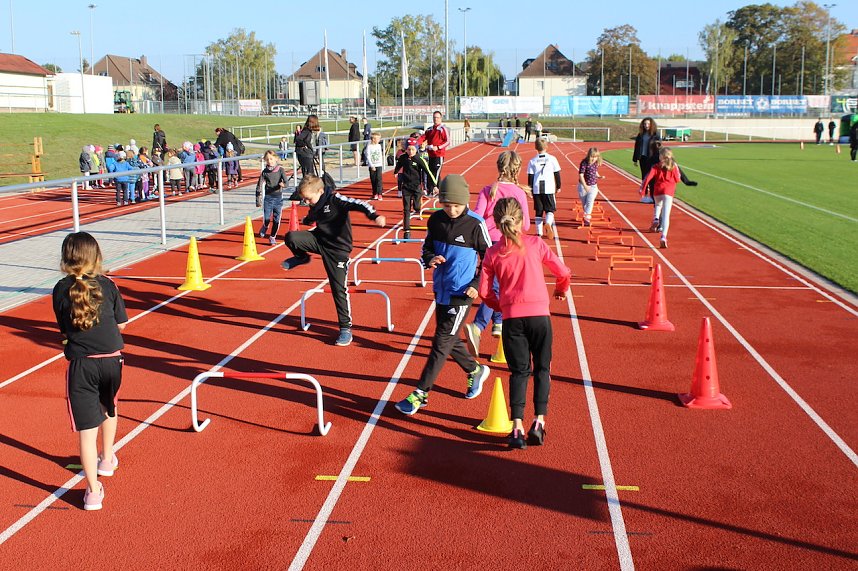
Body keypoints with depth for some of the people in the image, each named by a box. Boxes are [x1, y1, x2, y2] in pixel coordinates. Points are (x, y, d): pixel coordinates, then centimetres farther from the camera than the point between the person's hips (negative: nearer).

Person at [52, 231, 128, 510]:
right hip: (111, 359, 2)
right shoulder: (107, 285, 0)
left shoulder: (61, 290, -2)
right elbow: (121, 323, 5)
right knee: (109, 409, 30)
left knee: (87, 428, -1)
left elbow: (64, 327, 6)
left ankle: (93, 491, -2)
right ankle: (107, 460, 49)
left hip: (81, 364, -2)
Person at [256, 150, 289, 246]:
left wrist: (283, 184, -36)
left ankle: (272, 237, 18)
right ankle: (264, 229, 27)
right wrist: (258, 200, 0)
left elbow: (286, 181, -11)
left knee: (276, 219, 3)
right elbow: (259, 186, 3)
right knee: (266, 218, -5)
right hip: (268, 197, 0)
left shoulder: (280, 170, -3)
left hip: (278, 197, 0)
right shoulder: (265, 172, 0)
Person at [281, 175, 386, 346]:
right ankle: (301, 258, 16)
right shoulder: (314, 207, 3)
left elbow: (359, 205, -30)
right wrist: (305, 221, 49)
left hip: (337, 249, -6)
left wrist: (375, 216, -47)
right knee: (291, 237, -18)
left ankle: (346, 328, 3)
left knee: (339, 288, -7)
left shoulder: (335, 200, -19)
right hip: (319, 240, 6)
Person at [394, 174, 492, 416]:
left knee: (442, 343, -4)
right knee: (449, 339, 17)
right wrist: (430, 259, -10)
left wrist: (477, 284, -11)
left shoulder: (475, 224, -14)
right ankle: (475, 370, 42)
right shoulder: (436, 219, -1)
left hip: (461, 293, -6)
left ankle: (420, 393, 1)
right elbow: (427, 246, 12)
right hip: (441, 289, 6)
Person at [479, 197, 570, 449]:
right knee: (542, 368, 12)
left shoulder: (493, 253, 4)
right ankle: (539, 422, 4)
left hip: (512, 317, 1)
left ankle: (517, 428, 0)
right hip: (539, 314, -1)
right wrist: (561, 290, 26)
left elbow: (484, 291, 4)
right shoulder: (535, 244, 2)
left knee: (519, 371, 8)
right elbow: (563, 272, 5)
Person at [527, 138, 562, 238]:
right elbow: (557, 174, 5)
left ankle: (539, 232, 10)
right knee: (550, 209, 5)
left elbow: (530, 176, 3)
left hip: (537, 189, 1)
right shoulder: (552, 159, 1)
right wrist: (558, 187, 16)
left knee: (538, 211, 10)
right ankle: (548, 223, -25)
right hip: (549, 189, -1)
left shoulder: (532, 161, 1)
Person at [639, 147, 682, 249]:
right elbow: (677, 179, 11)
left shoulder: (656, 167, 6)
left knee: (658, 205, 36)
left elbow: (648, 177, -5)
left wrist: (642, 189, -6)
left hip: (657, 190, 2)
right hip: (669, 191, -2)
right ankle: (664, 236, -21)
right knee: (666, 215, -8)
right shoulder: (674, 167, 6)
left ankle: (655, 219, 11)